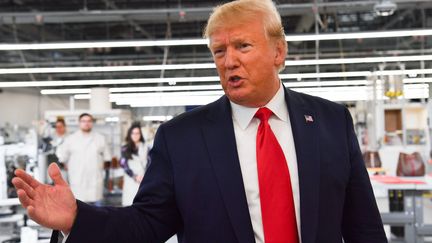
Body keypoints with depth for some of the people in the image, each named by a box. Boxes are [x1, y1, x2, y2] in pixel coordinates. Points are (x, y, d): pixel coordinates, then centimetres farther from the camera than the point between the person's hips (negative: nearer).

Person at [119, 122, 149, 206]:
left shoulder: (145, 148, 10)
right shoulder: (125, 149, 6)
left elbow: (148, 163, 7)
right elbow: (124, 165, 1)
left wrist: (144, 176, -9)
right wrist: (134, 176, -9)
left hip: (143, 180, 1)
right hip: (130, 181, -1)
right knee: (130, 202, -7)